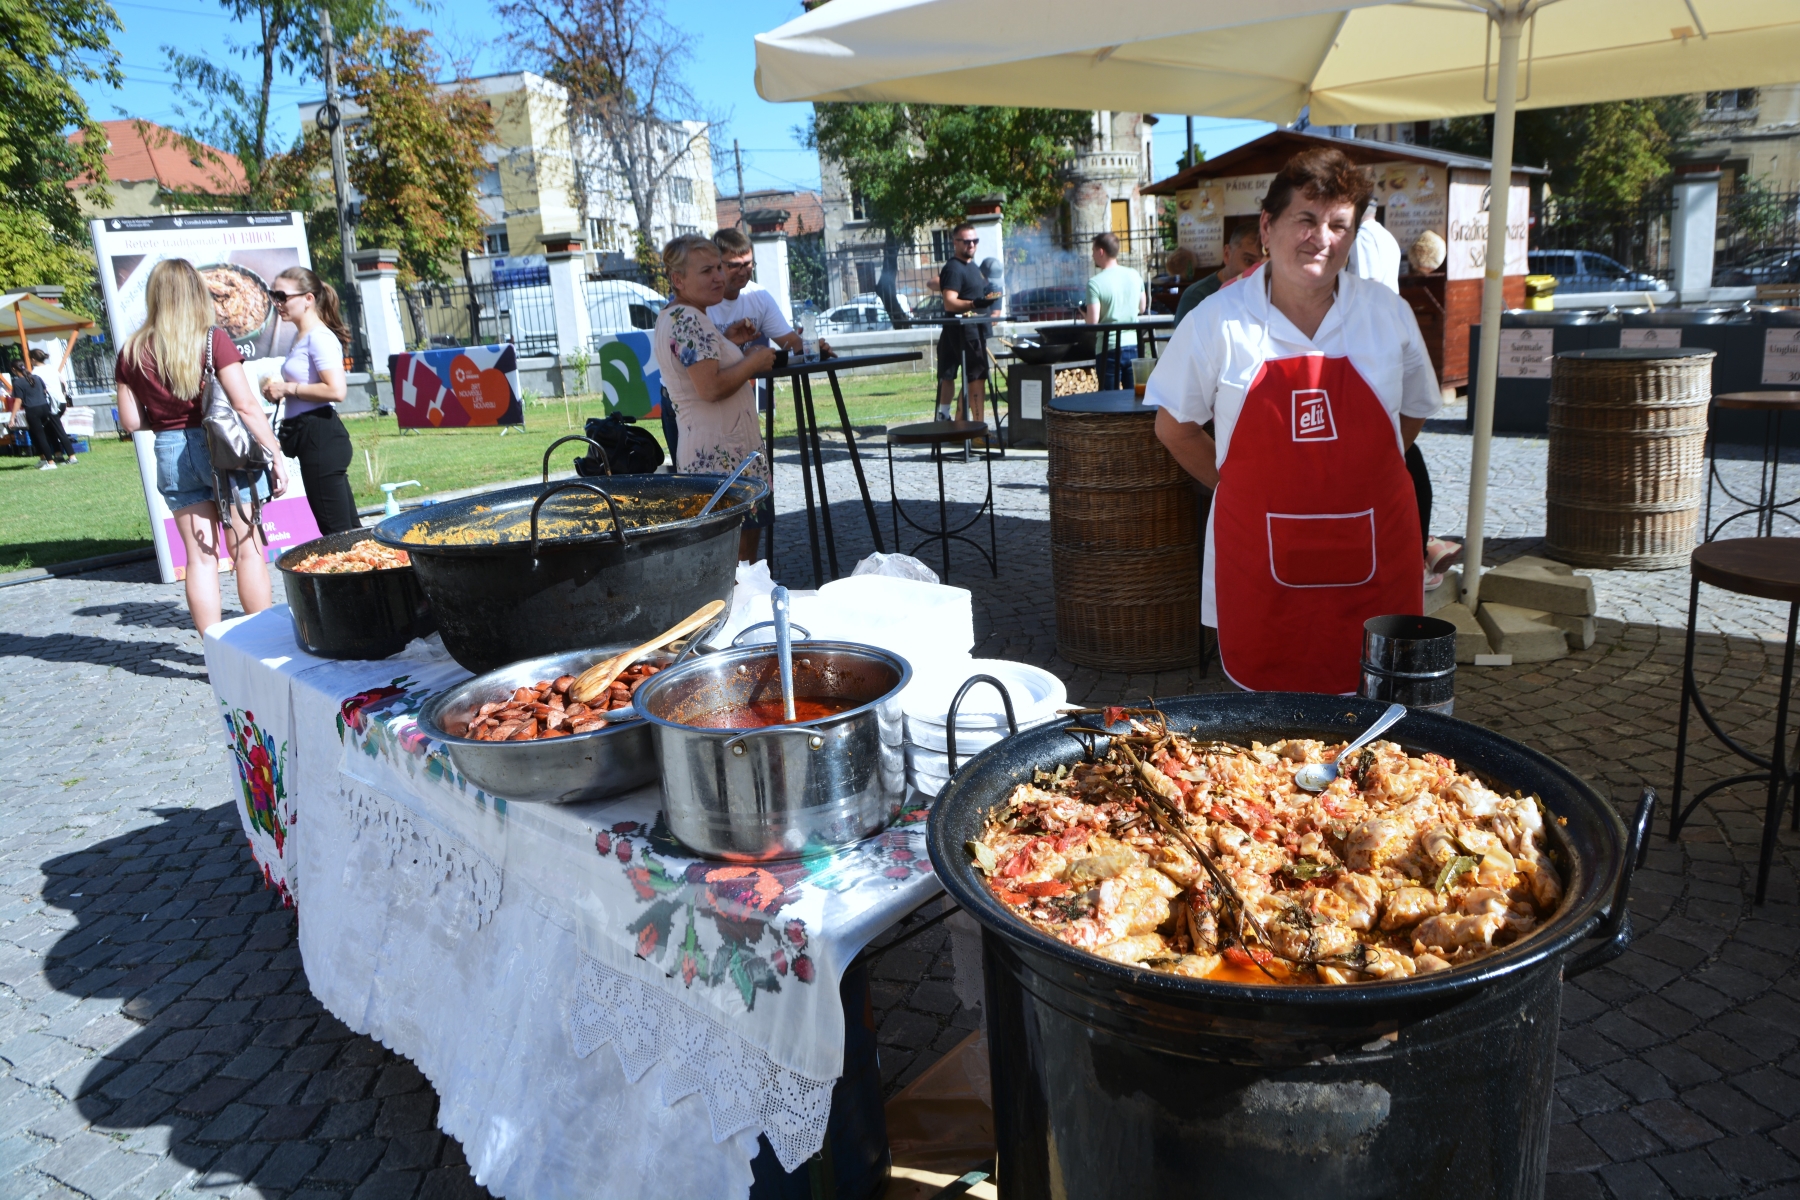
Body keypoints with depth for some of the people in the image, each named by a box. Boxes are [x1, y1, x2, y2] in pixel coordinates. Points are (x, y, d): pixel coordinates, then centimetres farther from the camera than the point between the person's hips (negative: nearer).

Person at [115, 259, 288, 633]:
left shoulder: (132, 352, 2)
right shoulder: (212, 339, -8)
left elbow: (131, 422, 3)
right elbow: (245, 406, -13)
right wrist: (276, 457, -8)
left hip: (171, 454, 3)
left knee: (200, 555, 9)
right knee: (248, 550, 6)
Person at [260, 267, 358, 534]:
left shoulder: (319, 337, -12)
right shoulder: (300, 337, 17)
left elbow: (335, 390, -25)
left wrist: (287, 388, -14)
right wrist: (278, 389, 12)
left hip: (321, 435, -10)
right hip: (308, 435, 10)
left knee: (337, 532, -6)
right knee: (349, 527, 13)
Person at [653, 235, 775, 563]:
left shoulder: (670, 315, 16)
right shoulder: (689, 320, -17)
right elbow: (711, 388, -25)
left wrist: (726, 343, 15)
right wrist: (754, 362, -11)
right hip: (722, 458, -11)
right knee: (737, 555, -8)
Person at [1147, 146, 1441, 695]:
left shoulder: (1389, 314, 3)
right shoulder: (1218, 322, -4)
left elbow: (1414, 411, 18)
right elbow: (1174, 427, 6)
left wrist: (1354, 483, 7)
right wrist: (1246, 490, 3)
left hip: (1374, 560, 2)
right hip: (1261, 564, -2)